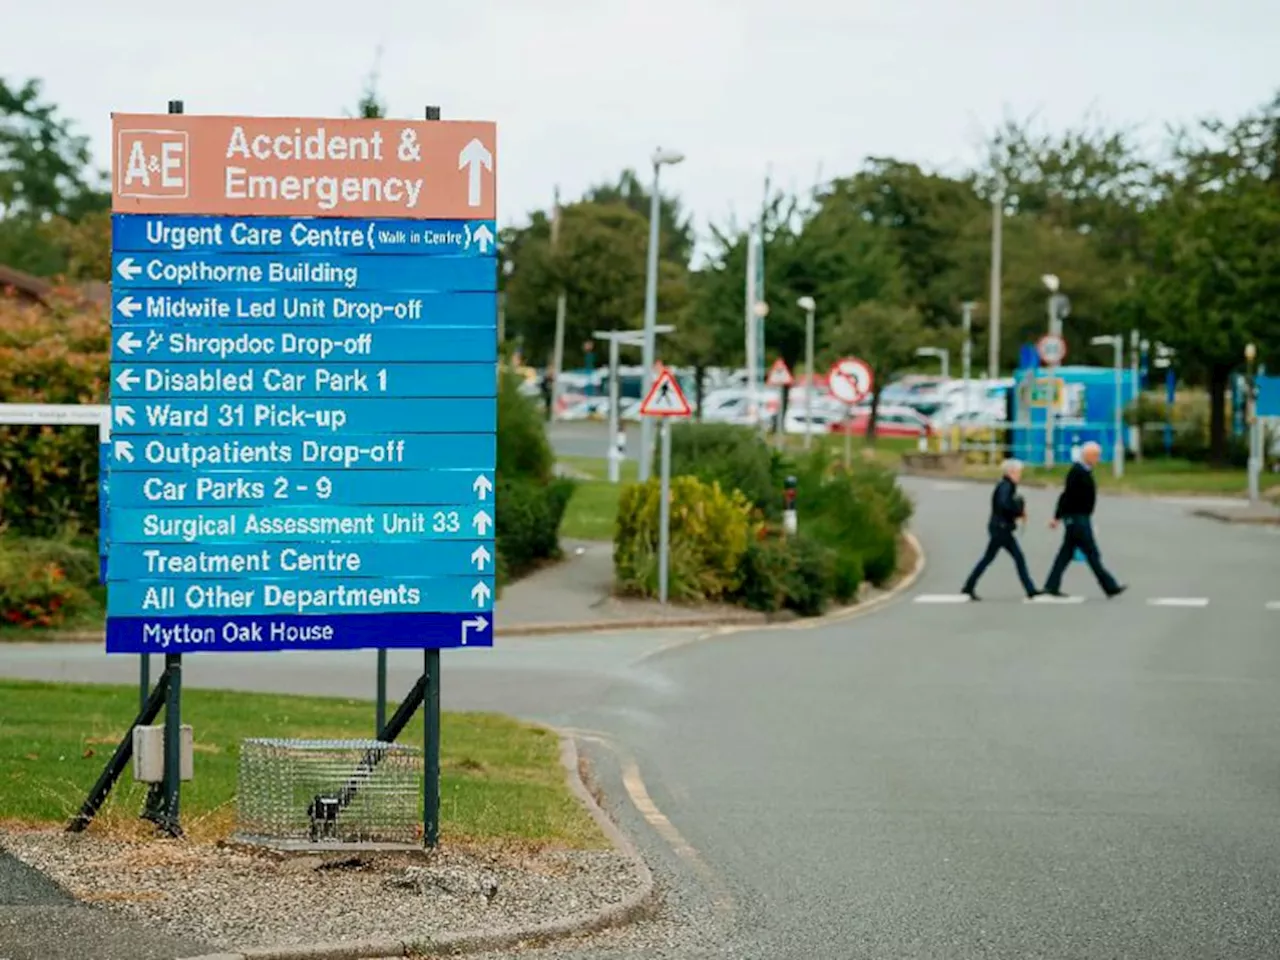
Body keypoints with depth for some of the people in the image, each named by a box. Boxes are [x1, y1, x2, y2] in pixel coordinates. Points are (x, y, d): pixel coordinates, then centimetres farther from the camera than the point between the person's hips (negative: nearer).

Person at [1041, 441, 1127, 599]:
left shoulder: (1085, 471, 15)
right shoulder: (1077, 472, -16)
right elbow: (1066, 495, -18)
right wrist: (1057, 518, -19)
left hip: (1082, 519, 10)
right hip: (1076, 519, -10)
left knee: (1066, 553, 9)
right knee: (1092, 553, -5)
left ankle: (1051, 587, 11)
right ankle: (1110, 587, -3)